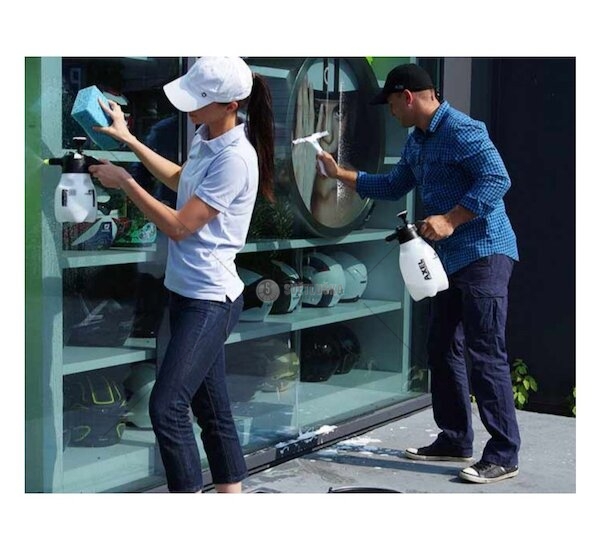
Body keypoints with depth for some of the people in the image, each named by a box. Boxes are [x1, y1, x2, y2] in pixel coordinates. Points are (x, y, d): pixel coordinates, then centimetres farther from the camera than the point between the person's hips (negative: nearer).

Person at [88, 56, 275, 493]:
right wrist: (128, 139, 26)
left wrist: (124, 181, -10)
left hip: (210, 301, -9)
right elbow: (182, 181, 30)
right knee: (212, 410, 12)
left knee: (167, 408, -12)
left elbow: (178, 226, -19)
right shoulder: (206, 139, 7)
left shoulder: (235, 158, -21)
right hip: (187, 292, 9)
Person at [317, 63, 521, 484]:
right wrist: (340, 173, 25)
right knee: (443, 350, 13)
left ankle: (504, 456, -5)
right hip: (451, 257, 10)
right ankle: (455, 439, 24)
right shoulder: (417, 142, 15)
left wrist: (450, 219, -27)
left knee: (485, 354, -10)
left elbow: (497, 180, -25)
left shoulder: (462, 131, -16)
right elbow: (393, 187, 28)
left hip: (483, 254, -10)